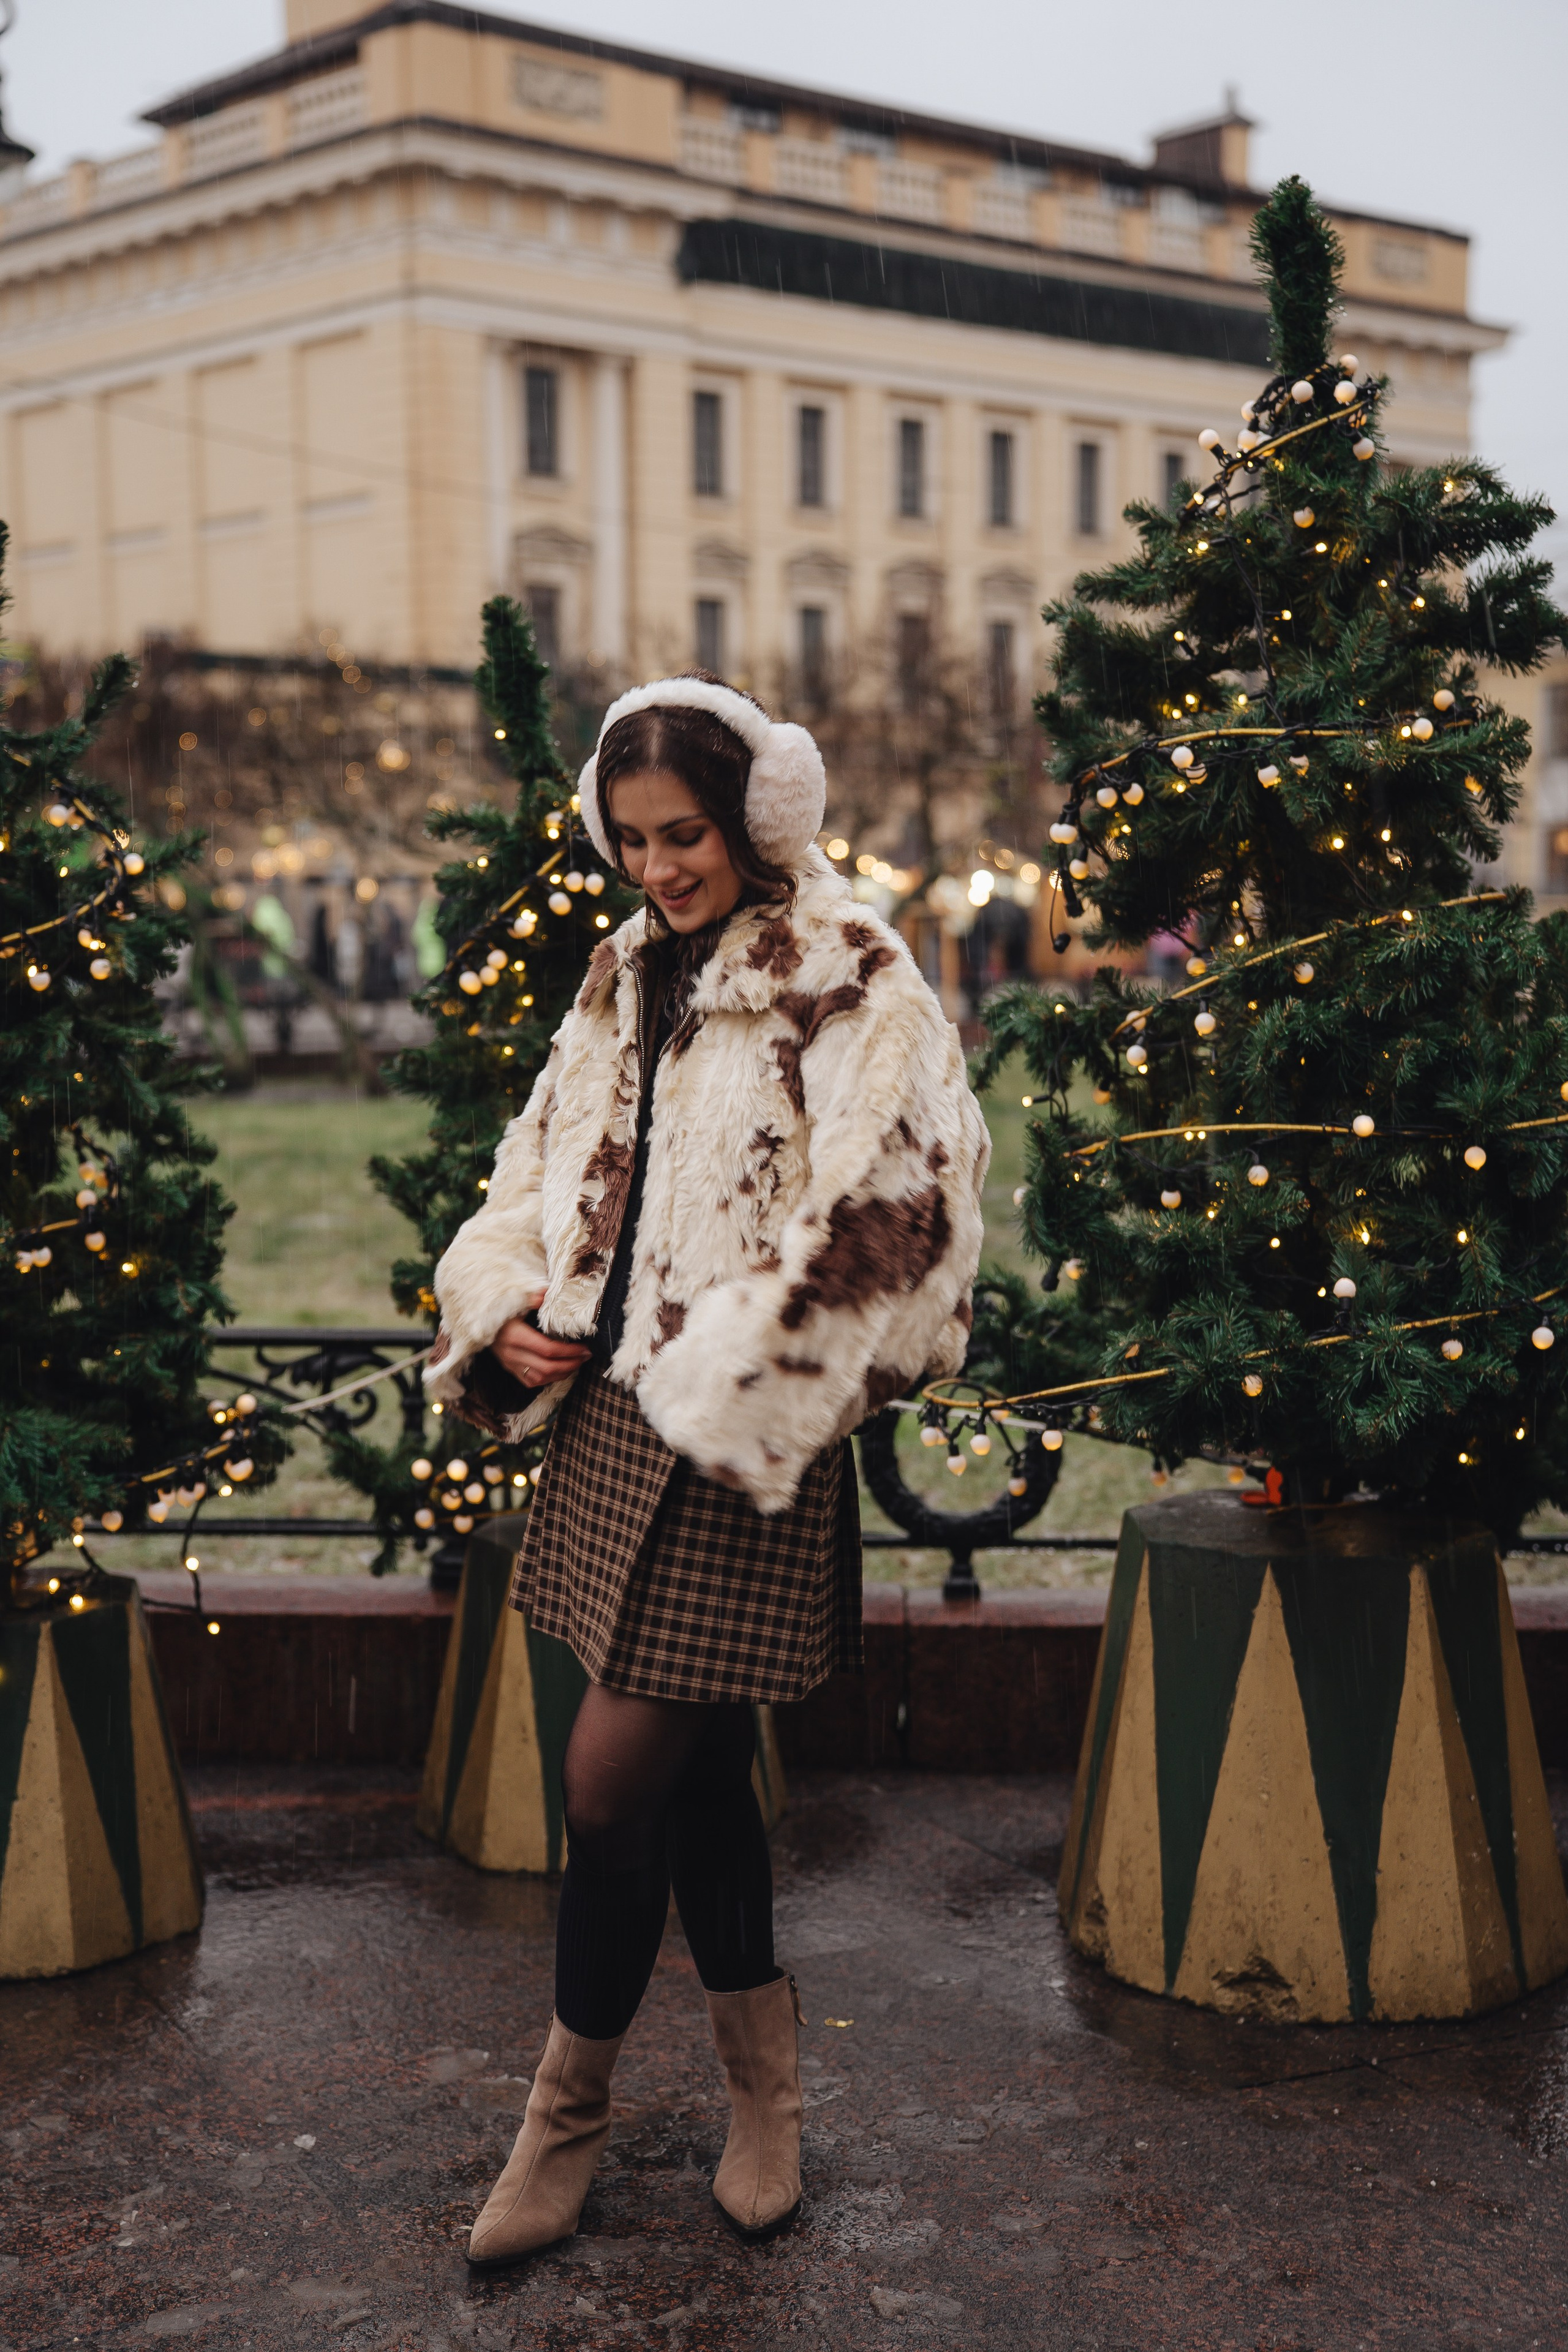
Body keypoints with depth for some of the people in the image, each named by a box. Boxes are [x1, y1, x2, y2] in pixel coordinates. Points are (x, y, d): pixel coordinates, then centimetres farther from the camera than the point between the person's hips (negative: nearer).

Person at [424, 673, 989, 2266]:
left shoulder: (851, 986, -9)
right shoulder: (628, 979, 14)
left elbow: (880, 1220, -16)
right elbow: (546, 1164, 20)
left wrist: (724, 1387, -17)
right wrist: (505, 1313, 2)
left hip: (742, 1449, -7)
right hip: (618, 1420, 7)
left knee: (612, 1775, -6)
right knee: (693, 1758, 14)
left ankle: (570, 2106, 15)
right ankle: (763, 2085, 32)